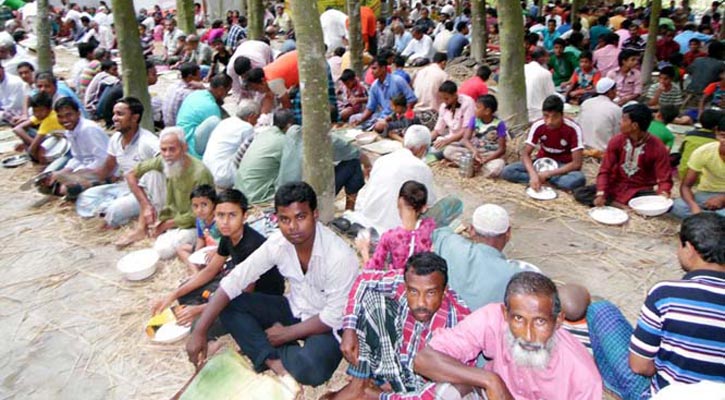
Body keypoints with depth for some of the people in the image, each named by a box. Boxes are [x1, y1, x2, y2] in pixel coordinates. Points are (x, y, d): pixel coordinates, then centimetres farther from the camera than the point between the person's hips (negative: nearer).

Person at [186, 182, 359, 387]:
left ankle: (262, 352, -6)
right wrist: (199, 331, -18)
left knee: (312, 369, -36)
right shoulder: (278, 243, -14)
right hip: (294, 309, 5)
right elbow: (234, 281, -13)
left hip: (328, 324, -5)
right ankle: (274, 361, -18)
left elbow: (334, 316, -22)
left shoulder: (339, 256, -29)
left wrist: (286, 334, -15)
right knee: (228, 305, -11)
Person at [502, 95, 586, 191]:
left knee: (578, 179, -38)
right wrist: (533, 175, -34)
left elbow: (577, 164, -22)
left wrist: (548, 174, -28)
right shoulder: (538, 126, -15)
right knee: (507, 172, -21)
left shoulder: (573, 129, -22)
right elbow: (525, 154, -15)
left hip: (563, 166, -2)